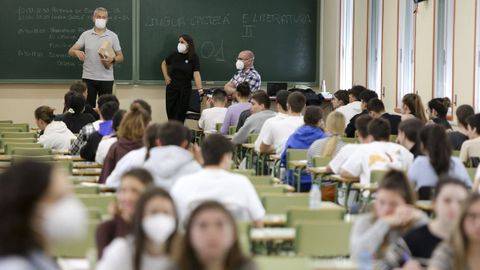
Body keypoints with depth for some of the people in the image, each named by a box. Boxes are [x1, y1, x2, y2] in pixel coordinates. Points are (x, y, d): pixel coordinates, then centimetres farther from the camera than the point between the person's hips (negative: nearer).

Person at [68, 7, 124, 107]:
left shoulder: (113, 36, 3)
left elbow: (120, 57, 5)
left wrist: (112, 59, -17)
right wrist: (77, 52, -25)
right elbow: (71, 51, -1)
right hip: (88, 78, 1)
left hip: (106, 79, 0)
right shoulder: (85, 35, 3)